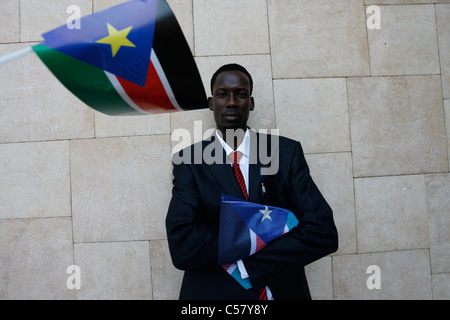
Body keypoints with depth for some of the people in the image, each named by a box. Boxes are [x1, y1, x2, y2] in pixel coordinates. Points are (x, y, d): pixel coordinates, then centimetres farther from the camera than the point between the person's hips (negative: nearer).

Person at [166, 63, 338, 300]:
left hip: (284, 291, 1)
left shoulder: (287, 152, -5)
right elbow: (181, 247, -20)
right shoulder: (189, 161, -7)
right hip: (213, 292, -1)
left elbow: (324, 234, -14)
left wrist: (241, 257, -19)